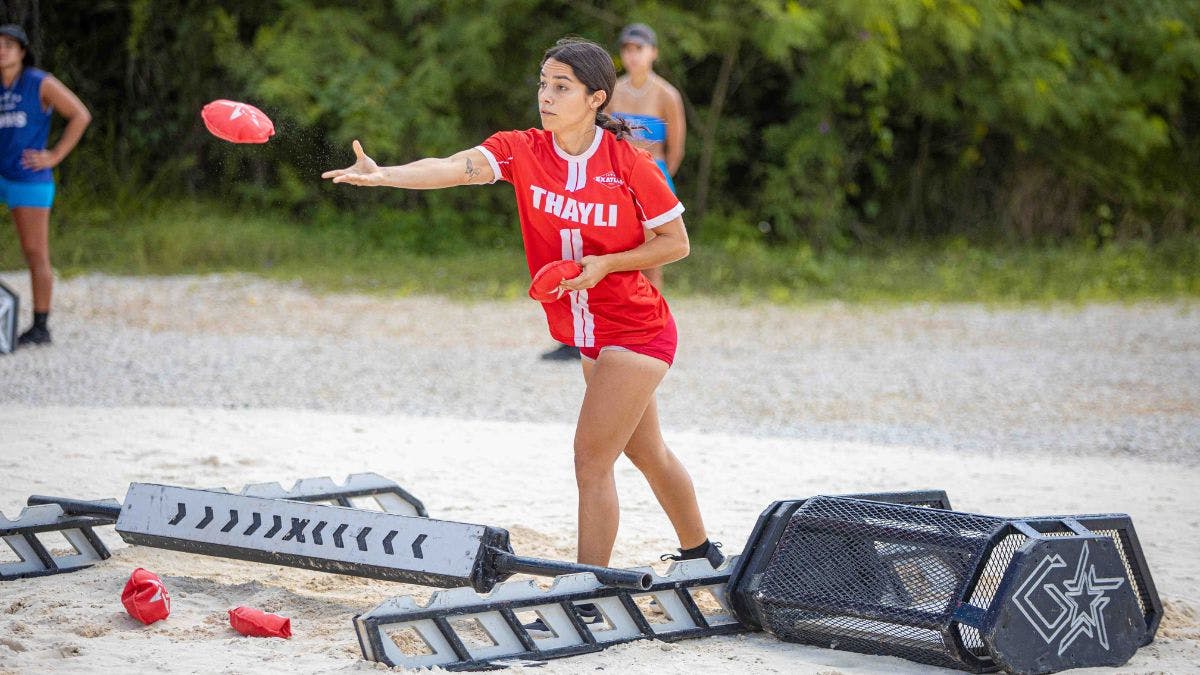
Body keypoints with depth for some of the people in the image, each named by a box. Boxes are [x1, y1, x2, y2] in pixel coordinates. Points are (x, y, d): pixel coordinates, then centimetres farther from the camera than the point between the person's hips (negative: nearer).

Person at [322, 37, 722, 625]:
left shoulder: (629, 164, -17)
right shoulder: (521, 151, -7)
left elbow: (676, 243, -7)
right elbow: (453, 168, -25)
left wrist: (605, 263, -21)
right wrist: (384, 175, -43)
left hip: (636, 330, -6)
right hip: (587, 334, 6)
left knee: (591, 457, -11)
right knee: (647, 452, 22)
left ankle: (588, 599, -4)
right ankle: (700, 553, 43)